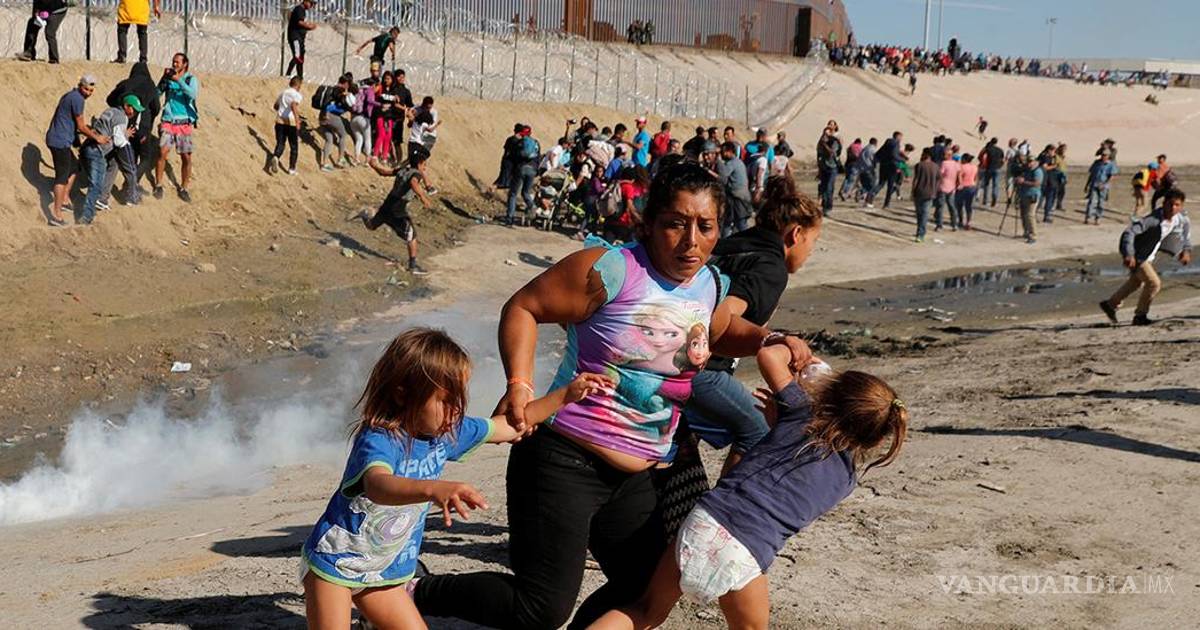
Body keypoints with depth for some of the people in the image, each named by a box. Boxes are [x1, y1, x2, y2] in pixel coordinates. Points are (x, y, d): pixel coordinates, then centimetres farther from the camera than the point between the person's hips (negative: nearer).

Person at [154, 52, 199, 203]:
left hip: (184, 123, -1)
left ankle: (183, 188, 16)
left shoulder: (191, 79, 2)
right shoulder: (168, 78, 9)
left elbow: (193, 95, -17)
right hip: (168, 121, 1)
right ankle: (158, 185, -4)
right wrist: (164, 79, -10)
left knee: (186, 157, 1)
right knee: (162, 152, -14)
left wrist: (179, 80, -21)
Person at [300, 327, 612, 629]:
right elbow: (377, 486, -53)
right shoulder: (378, 440, -31)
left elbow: (509, 426, 7)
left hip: (384, 572, 7)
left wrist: (567, 395, 3)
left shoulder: (449, 432, -6)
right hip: (335, 561, -7)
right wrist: (434, 489, -72)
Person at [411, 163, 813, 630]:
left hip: (636, 477, 8)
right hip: (565, 463, -8)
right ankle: (419, 592, 11)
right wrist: (519, 385, -24)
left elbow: (722, 333, 28)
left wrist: (768, 341, 8)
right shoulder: (611, 270, -16)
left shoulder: (711, 285, 6)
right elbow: (523, 308, -11)